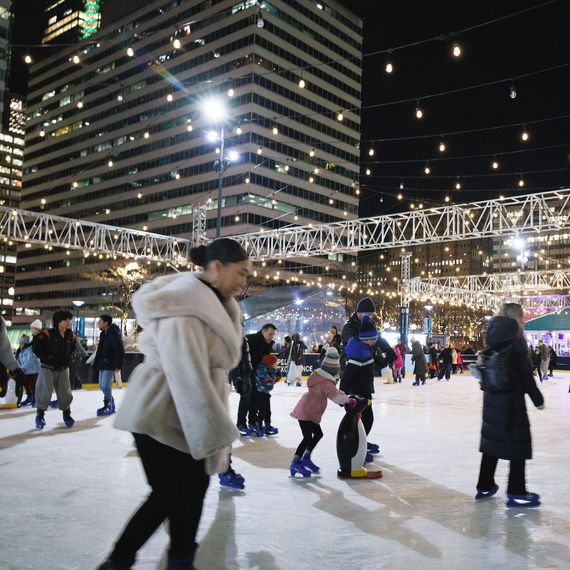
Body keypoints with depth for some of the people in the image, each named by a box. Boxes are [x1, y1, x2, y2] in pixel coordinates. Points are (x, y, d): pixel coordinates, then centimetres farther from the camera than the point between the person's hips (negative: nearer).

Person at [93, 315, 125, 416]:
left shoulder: (114, 333, -16)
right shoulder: (103, 334, 12)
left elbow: (120, 351, -19)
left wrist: (118, 365, -23)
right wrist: (96, 363, 18)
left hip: (110, 365, -9)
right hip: (102, 364, 9)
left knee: (105, 386, -11)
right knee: (102, 386, 13)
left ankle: (108, 406, 4)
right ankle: (111, 405, 27)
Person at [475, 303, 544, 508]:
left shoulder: (494, 341, 6)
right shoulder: (517, 341, -14)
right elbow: (526, 375, -15)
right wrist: (538, 399, -6)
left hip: (492, 398, 7)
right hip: (512, 399, -7)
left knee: (493, 440, 15)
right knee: (518, 443, 3)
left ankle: (485, 486, 23)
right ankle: (516, 493, 8)